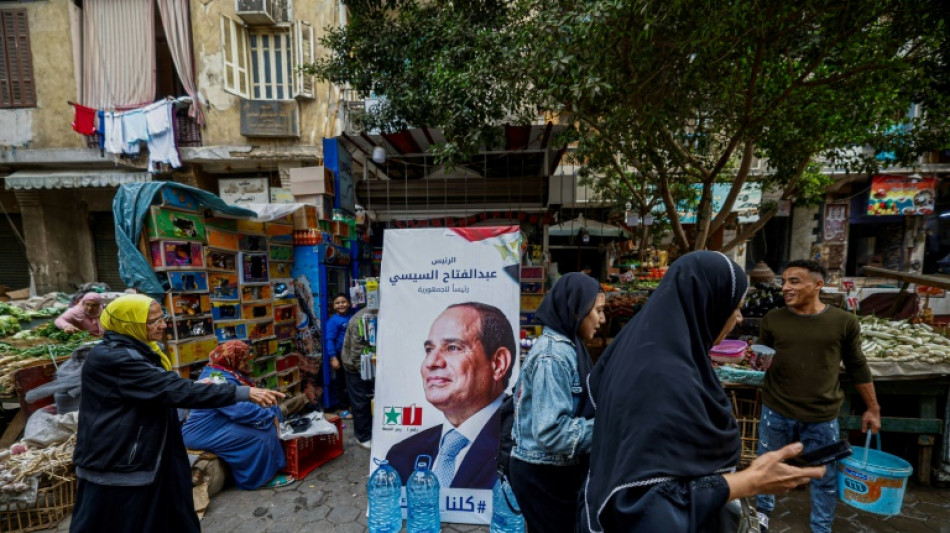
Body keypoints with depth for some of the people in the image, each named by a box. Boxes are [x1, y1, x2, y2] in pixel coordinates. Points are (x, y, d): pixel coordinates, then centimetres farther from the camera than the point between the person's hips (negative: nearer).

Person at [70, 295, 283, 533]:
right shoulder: (113, 358, -24)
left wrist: (195, 388, 2)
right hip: (115, 467, -9)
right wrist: (243, 393, -36)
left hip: (143, 459, 9)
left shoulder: (136, 351, 8)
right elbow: (172, 389, -33)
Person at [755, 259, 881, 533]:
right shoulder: (772, 319, -5)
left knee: (825, 477, 16)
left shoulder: (844, 321, -6)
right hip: (776, 412, 1)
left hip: (822, 417, 0)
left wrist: (872, 408, 11)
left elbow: (857, 367, 6)